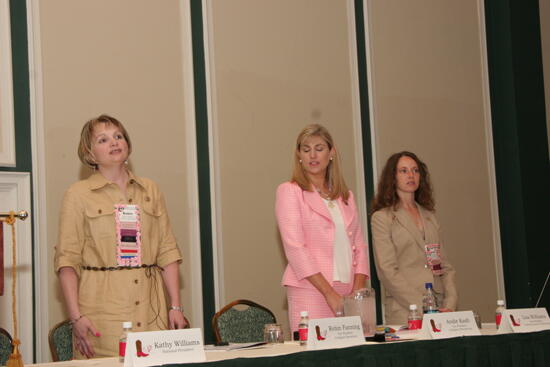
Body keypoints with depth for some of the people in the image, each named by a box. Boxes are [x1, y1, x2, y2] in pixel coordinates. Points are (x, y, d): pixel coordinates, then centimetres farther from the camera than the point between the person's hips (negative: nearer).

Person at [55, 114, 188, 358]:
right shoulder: (79, 194, 2)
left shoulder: (150, 190, 13)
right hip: (103, 309, -3)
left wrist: (176, 306, 3)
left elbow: (167, 251, 12)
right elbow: (67, 260, -3)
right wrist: (76, 317, -12)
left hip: (150, 308, 3)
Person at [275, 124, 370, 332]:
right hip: (310, 293, -5)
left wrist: (358, 291, -2)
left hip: (346, 295, 5)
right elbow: (295, 248, -8)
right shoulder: (289, 192, 1)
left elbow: (359, 246, 14)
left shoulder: (345, 196, 18)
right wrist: (329, 293, -14)